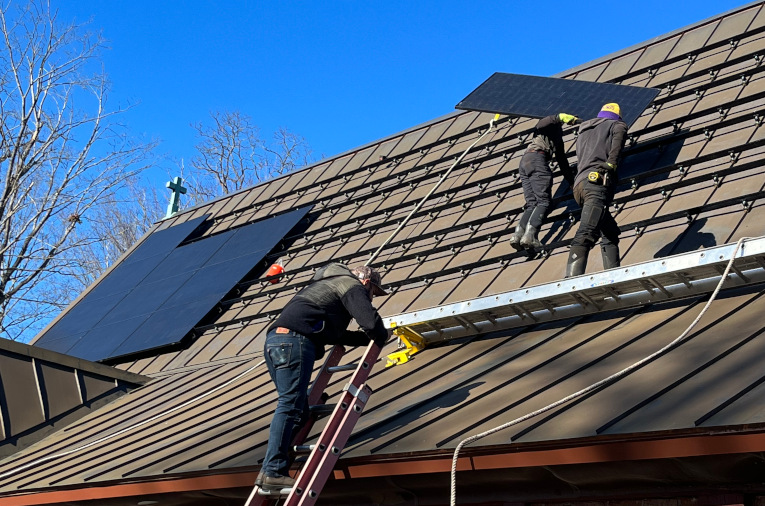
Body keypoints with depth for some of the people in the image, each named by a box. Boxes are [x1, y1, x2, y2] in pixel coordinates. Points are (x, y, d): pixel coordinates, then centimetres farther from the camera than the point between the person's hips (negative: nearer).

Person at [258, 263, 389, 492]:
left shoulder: (328, 285, 36)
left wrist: (367, 338, 37)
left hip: (275, 339, 10)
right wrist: (379, 338, 13)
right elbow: (370, 320, -8)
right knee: (290, 406, -14)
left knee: (298, 409, 9)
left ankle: (272, 469, 0)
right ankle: (273, 472, -21)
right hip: (294, 340, -10)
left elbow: (335, 333, 40)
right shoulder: (352, 286, 8)